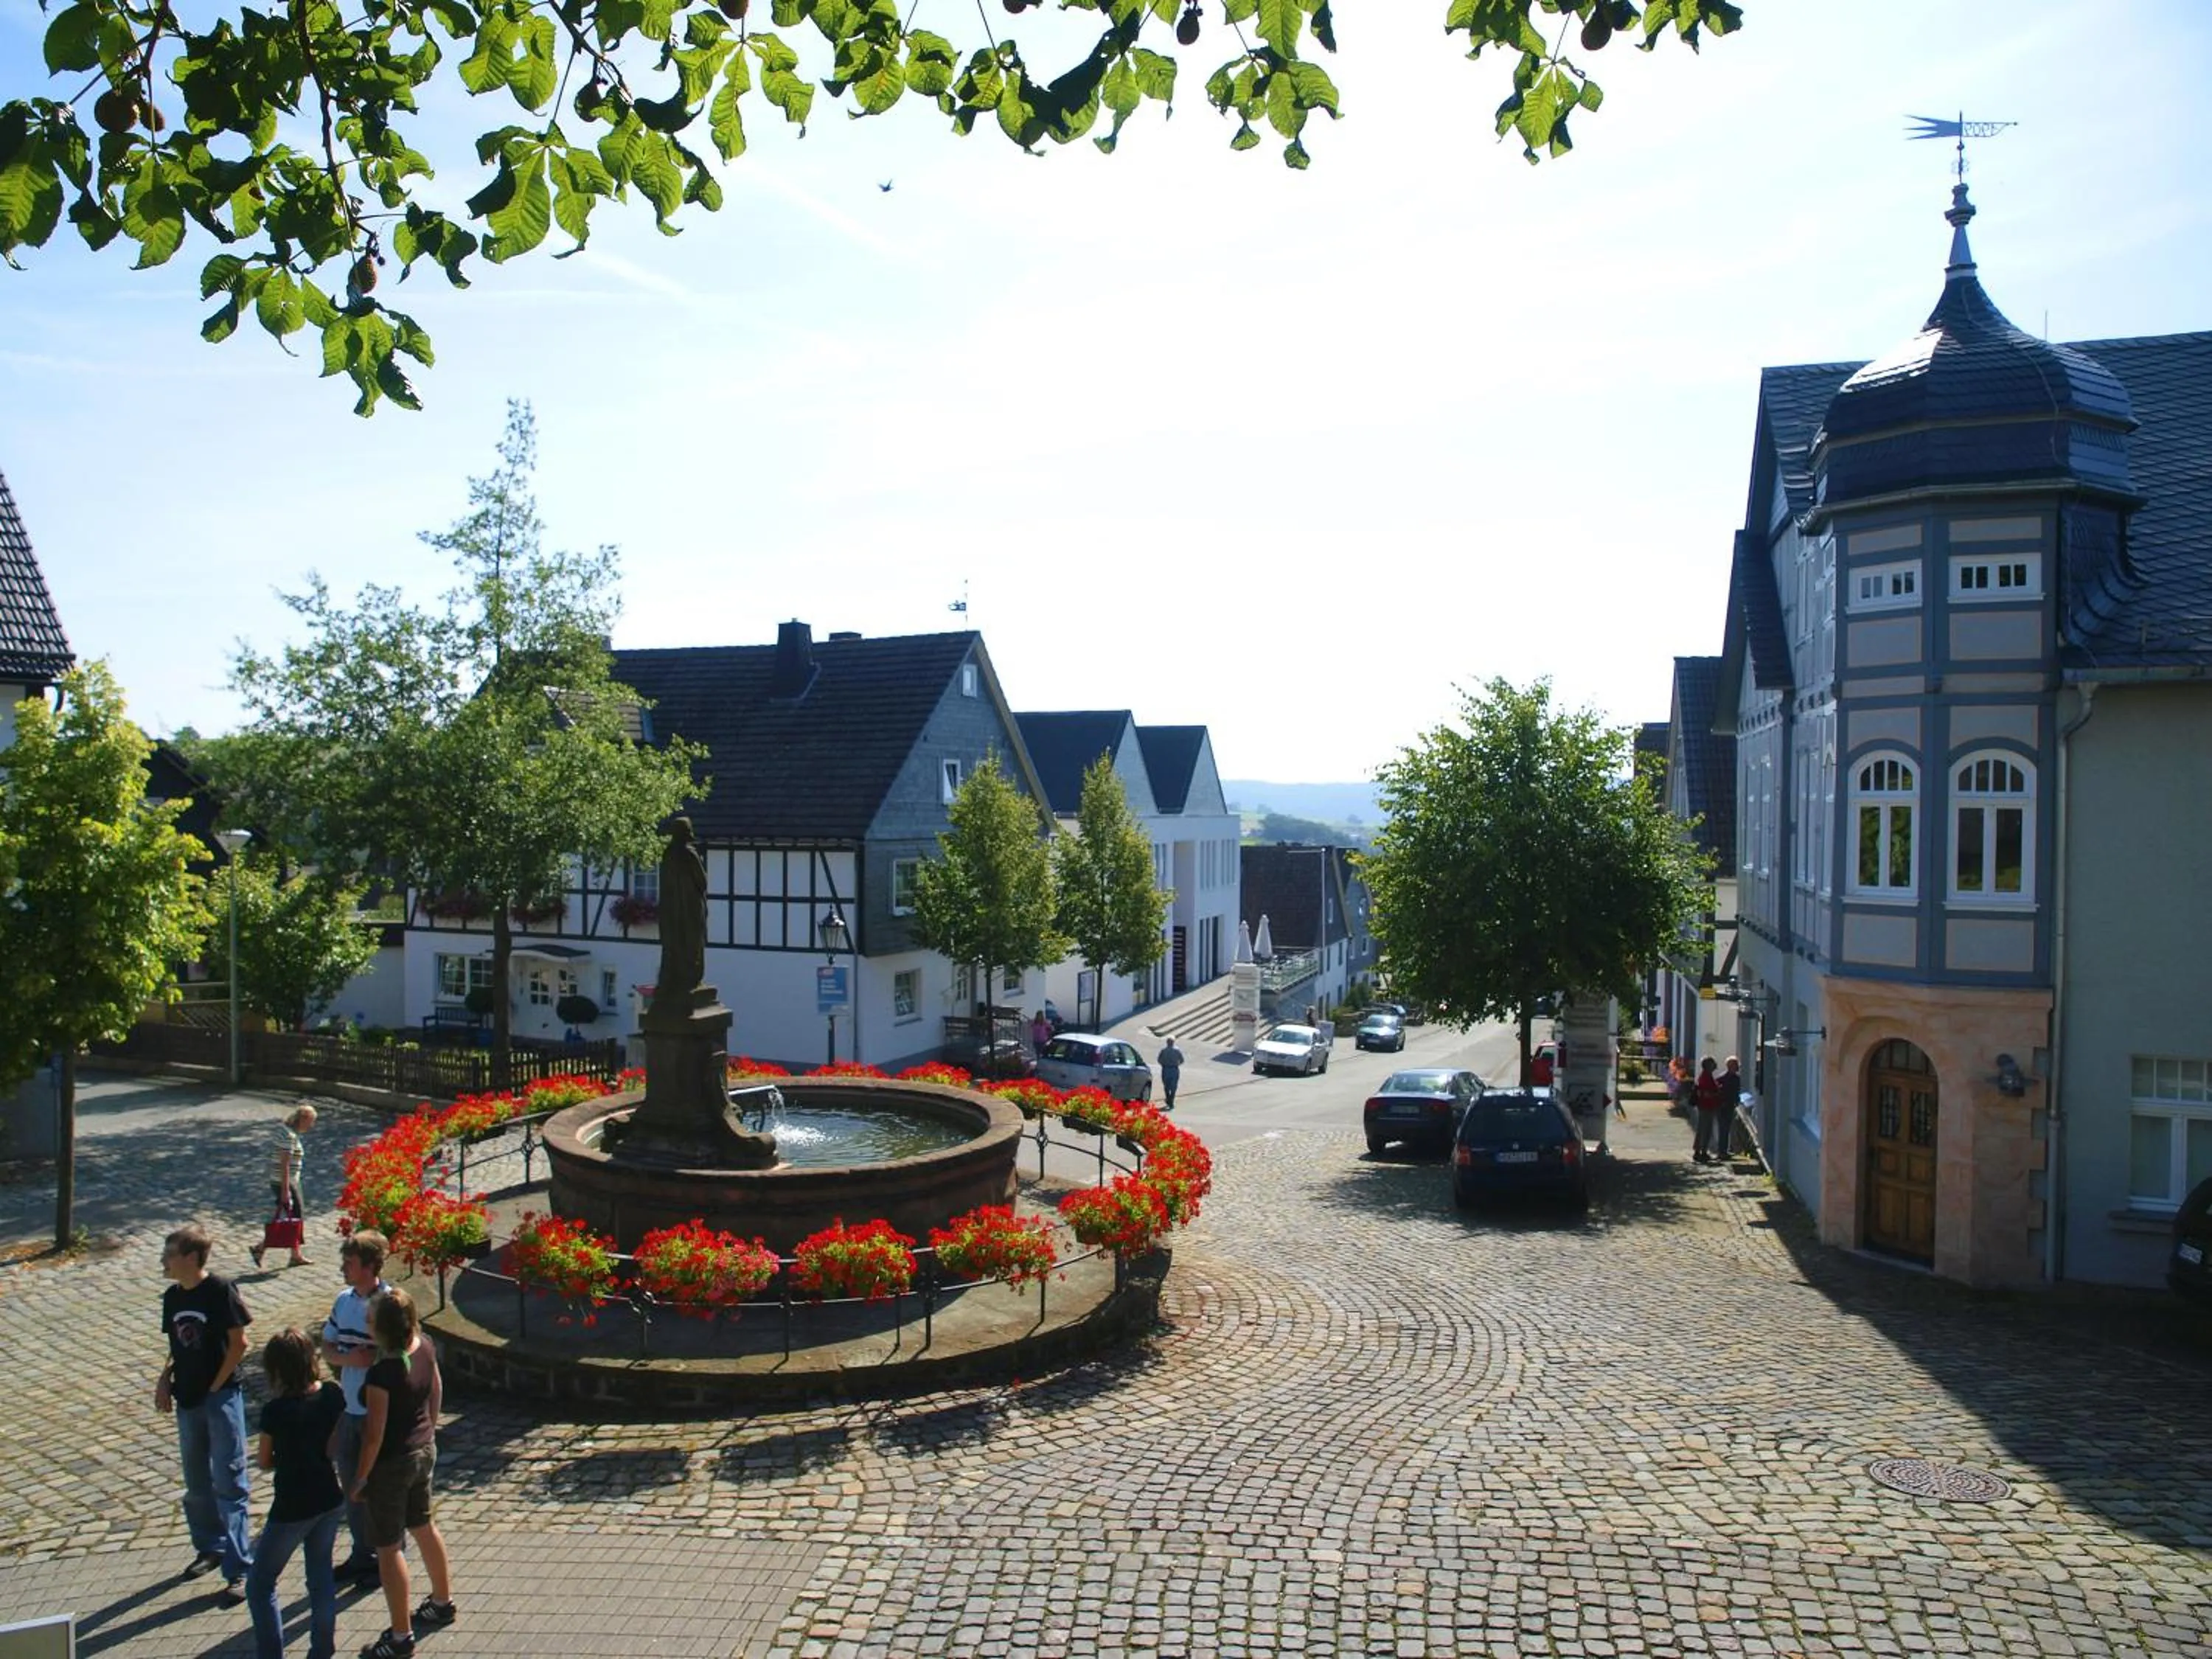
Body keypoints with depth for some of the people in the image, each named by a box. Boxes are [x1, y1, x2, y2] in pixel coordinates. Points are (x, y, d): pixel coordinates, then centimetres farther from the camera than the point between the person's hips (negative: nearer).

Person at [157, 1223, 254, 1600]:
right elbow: (177, 1347, 15)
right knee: (197, 1483, 19)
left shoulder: (220, 1290, -14)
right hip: (187, 1400, 7)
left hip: (221, 1398, -7)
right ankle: (210, 1548, 37)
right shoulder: (172, 1297, 6)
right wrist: (165, 1379, 0)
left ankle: (239, 1569, -2)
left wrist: (216, 1386, -12)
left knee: (228, 1483, -5)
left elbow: (239, 1343, -13)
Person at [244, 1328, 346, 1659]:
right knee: (321, 1576, 21)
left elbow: (265, 1463, -6)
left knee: (260, 1586, 14)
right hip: (330, 1501, 6)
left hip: (292, 1509, -5)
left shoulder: (275, 1411, -22)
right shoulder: (333, 1395, -9)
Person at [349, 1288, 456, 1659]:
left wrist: (360, 1477, -9)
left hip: (392, 1463, -8)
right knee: (422, 1526, 26)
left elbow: (375, 1433, -23)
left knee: (388, 1547, 7)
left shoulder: (381, 1373, -29)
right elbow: (437, 1389, 8)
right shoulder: (425, 1347, -7)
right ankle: (442, 1602, 42)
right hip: (424, 1451, 8)